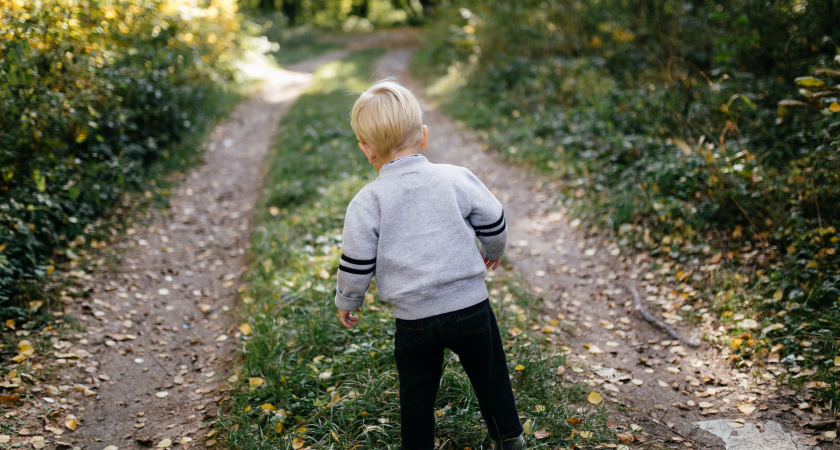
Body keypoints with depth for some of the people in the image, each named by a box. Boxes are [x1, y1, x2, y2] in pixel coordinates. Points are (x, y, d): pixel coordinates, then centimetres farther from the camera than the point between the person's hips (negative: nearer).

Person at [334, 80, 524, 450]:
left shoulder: (366, 204, -9)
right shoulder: (456, 178, -6)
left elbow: (356, 264, -5)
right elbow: (493, 223, 4)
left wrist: (346, 302, 14)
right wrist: (493, 251, 26)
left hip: (414, 319, -1)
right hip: (471, 305, 2)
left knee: (417, 391, 19)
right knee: (490, 376, 22)